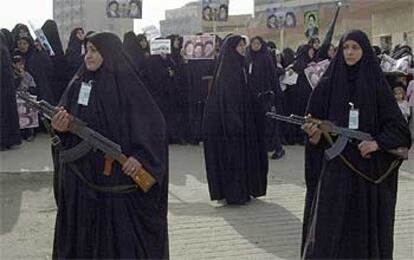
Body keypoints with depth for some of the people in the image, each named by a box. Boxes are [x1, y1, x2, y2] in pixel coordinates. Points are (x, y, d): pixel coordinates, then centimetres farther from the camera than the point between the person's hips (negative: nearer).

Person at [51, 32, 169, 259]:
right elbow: (64, 122, 10)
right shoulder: (78, 85, 8)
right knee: (83, 233, 11)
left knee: (122, 230, 2)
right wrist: (61, 127, -13)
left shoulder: (128, 85, -6)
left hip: (120, 174, -4)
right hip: (82, 176, 5)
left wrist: (141, 155, -21)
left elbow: (154, 123, -9)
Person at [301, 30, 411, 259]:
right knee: (328, 224, -3)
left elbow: (399, 127, 0)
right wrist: (314, 133, -16)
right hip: (334, 165, 0)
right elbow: (315, 121, 6)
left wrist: (377, 143, -16)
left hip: (369, 167, 0)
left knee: (365, 224, 6)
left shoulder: (377, 85, 2)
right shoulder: (328, 84, 4)